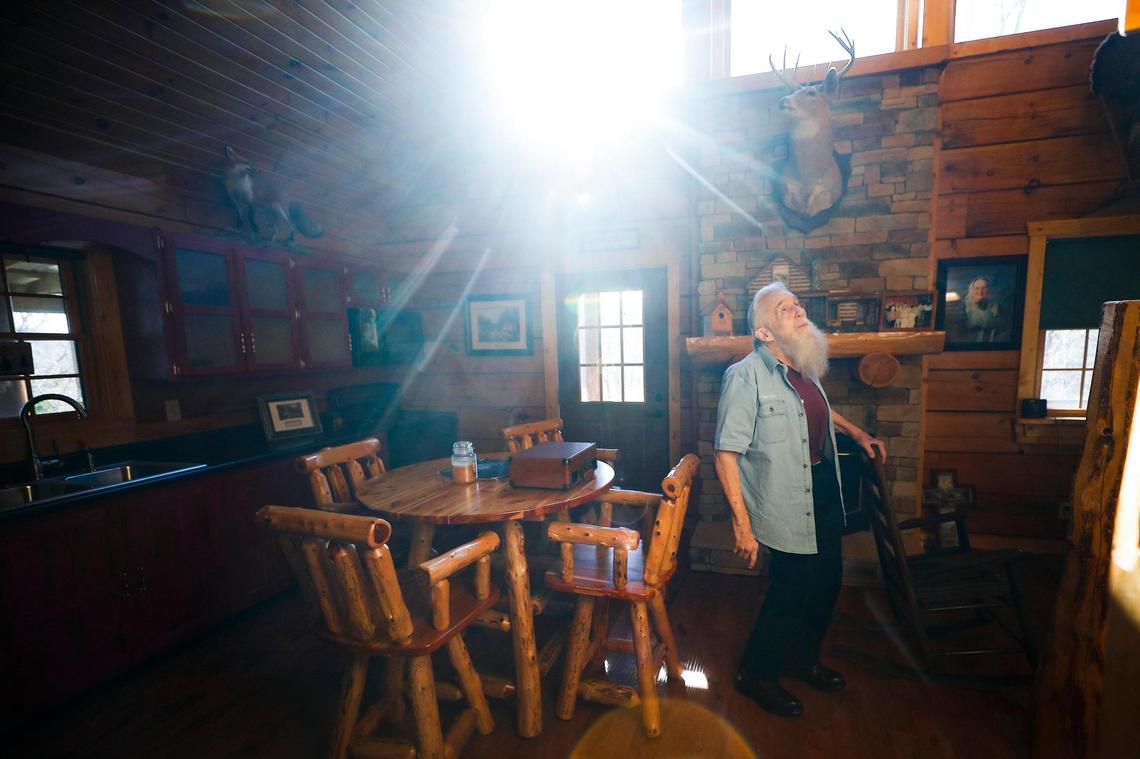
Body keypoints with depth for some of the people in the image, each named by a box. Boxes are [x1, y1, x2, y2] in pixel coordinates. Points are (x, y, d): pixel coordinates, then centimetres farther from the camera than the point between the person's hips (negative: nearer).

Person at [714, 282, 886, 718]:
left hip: (823, 493, 9)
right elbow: (726, 454, -24)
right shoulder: (746, 375, -23)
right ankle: (755, 674, 28)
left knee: (827, 584, 19)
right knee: (792, 593, 3)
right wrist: (742, 524, -25)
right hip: (787, 506, -8)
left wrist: (856, 433, 19)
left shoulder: (804, 369, 5)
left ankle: (801, 659, 44)